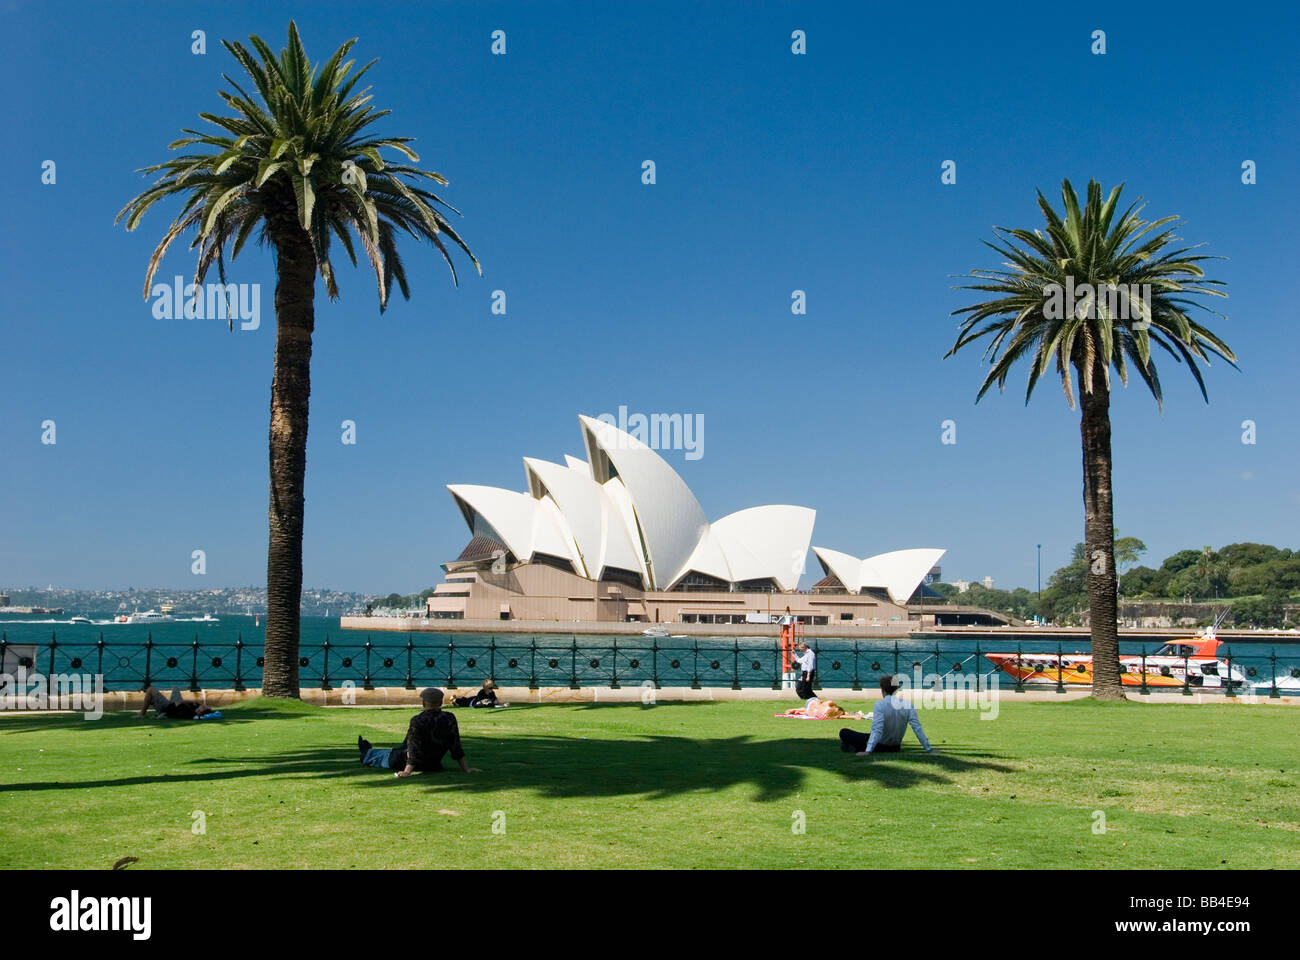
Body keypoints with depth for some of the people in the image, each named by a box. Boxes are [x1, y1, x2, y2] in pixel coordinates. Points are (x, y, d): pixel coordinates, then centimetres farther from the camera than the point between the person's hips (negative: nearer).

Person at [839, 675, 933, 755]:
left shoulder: (880, 705, -20)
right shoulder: (908, 704, -9)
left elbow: (877, 730, -29)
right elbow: (917, 728, -14)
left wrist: (867, 751, -35)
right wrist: (929, 749, -11)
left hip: (879, 747, -5)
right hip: (895, 749, 5)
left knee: (844, 732, 7)